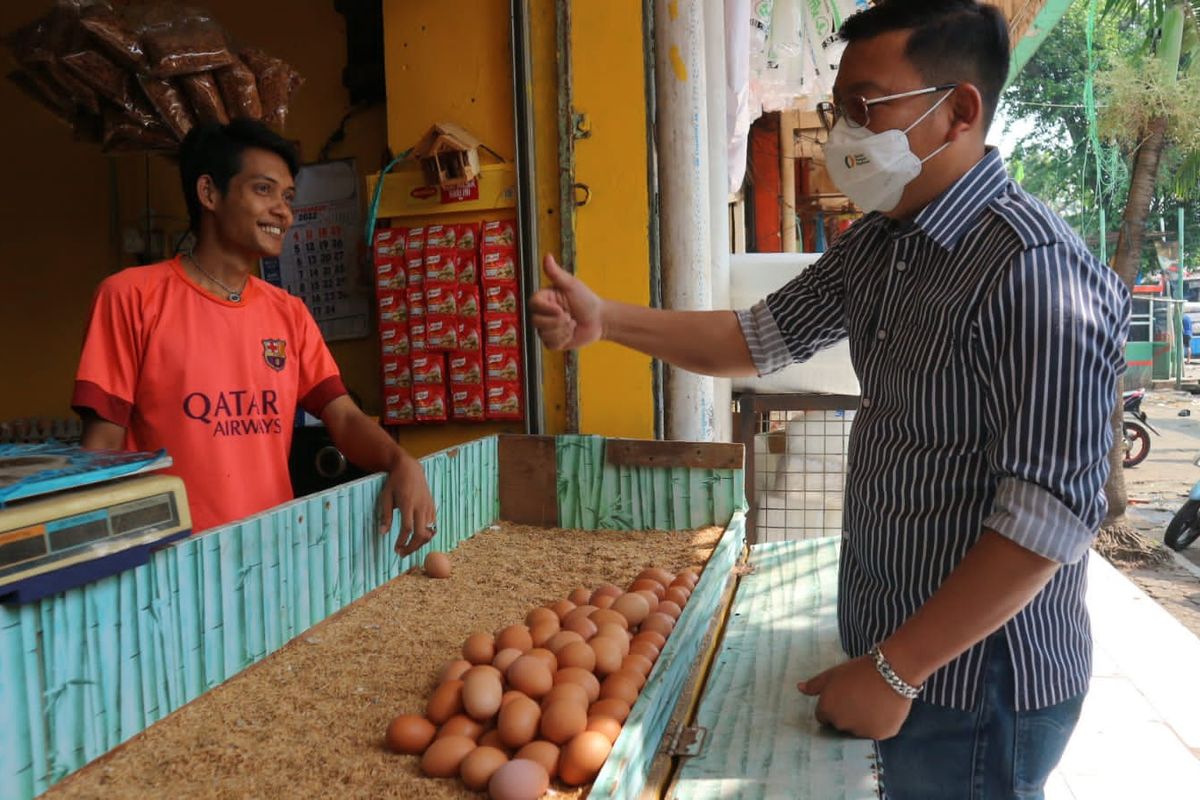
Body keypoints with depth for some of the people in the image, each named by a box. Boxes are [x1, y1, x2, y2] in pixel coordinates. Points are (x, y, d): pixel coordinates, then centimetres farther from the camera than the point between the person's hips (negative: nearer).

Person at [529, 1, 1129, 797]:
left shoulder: (1033, 269, -24)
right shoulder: (877, 245, 3)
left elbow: (1052, 514, -26)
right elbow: (756, 338, 10)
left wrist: (894, 671, -22)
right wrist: (604, 319, -3)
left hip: (975, 685, -7)